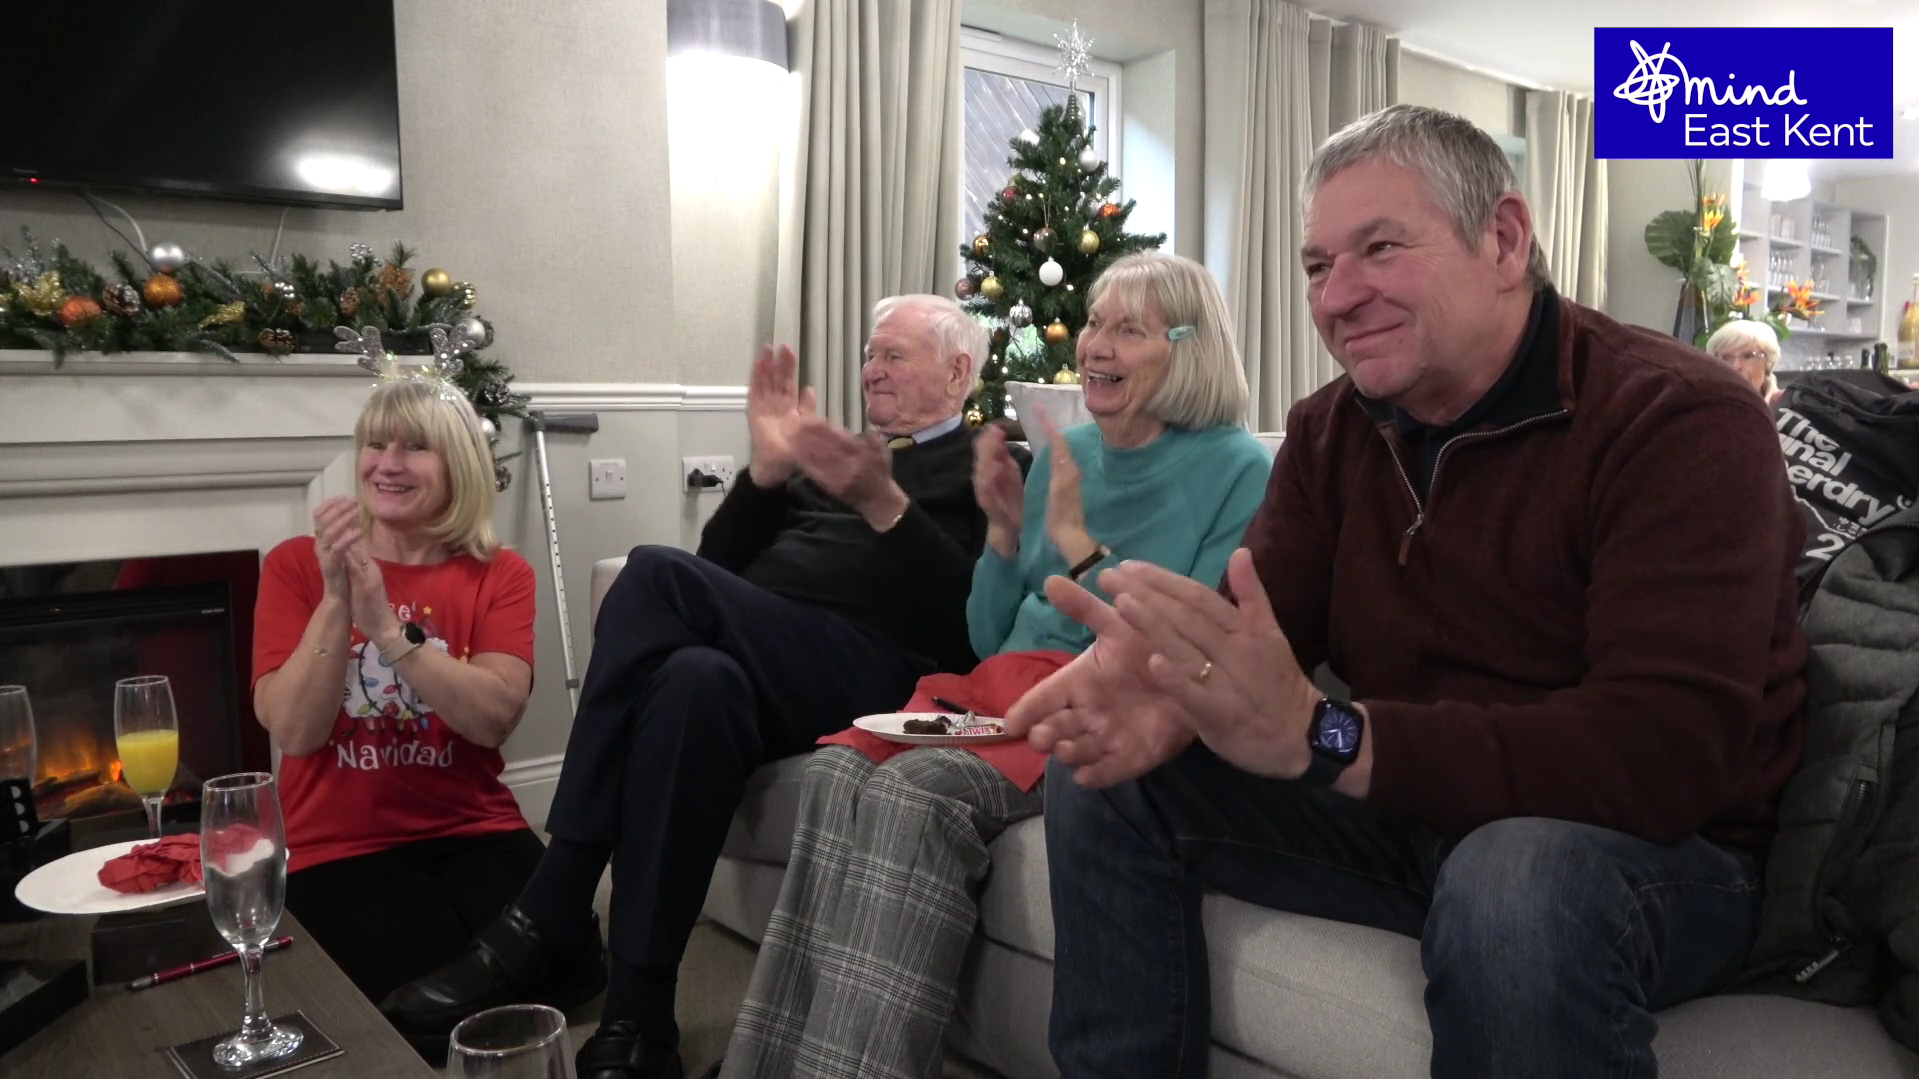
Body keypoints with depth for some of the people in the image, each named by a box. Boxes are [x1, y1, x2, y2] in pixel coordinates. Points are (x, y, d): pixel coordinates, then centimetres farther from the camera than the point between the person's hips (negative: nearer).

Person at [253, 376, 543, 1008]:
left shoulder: (500, 575, 3)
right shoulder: (296, 565, 2)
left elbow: (496, 718, -15)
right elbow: (294, 732, -10)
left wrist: (385, 624, -25)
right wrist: (335, 597, -20)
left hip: (474, 835, 1)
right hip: (338, 848, -1)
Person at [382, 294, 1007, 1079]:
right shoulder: (845, 452, 29)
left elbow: (969, 622, -8)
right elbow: (723, 568, 19)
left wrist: (885, 505, -19)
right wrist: (770, 468, 3)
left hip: (873, 671, -5)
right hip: (767, 658, 6)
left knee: (657, 578, -28)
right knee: (697, 679, -31)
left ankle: (545, 928, -22)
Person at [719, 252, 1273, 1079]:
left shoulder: (1236, 469, -2)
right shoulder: (1062, 454, 16)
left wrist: (1077, 542, -11)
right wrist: (1005, 528, 1)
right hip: (1007, 688, 6)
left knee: (913, 791, -31)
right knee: (839, 769, -23)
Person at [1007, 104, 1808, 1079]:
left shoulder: (1679, 422, -18)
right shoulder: (1331, 429, 3)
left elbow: (1669, 752, -29)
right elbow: (1258, 621, -3)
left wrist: (1320, 736, -39)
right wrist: (1178, 680, -30)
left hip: (1650, 840, -5)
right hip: (1409, 810, 6)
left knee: (1519, 880, -40)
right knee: (1107, 777, -7)